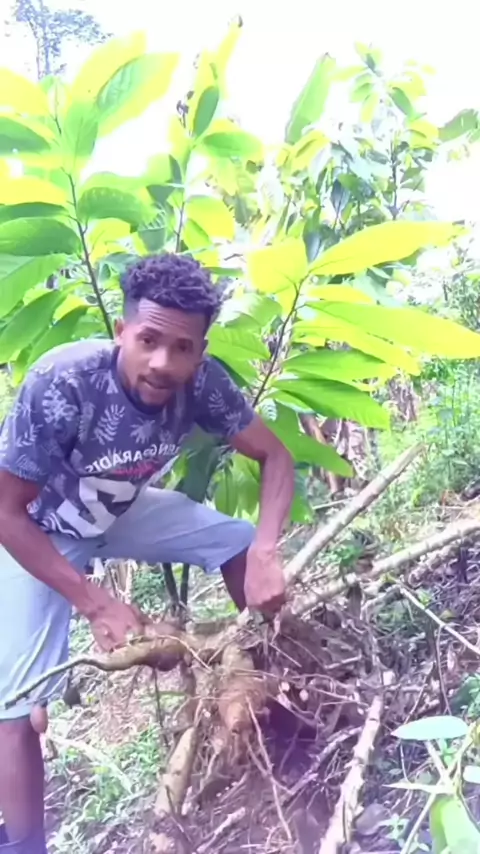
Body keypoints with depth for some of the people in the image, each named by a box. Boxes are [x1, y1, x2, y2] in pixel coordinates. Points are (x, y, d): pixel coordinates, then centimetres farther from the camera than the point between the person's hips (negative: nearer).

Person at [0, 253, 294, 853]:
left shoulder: (201, 382, -26)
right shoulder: (61, 384, -39)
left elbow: (274, 456, -15)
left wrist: (264, 554, -32)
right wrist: (98, 605, -31)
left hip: (119, 511, 4)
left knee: (239, 541, -6)